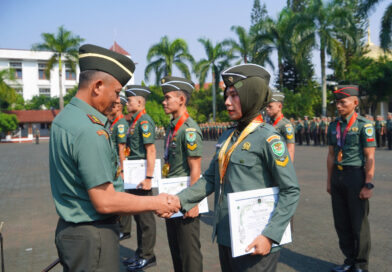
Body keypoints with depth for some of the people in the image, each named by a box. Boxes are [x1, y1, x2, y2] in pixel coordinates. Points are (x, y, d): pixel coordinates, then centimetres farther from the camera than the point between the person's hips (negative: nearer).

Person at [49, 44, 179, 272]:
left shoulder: (63, 118, 5)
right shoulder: (90, 130, -25)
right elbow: (105, 202, -24)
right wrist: (156, 203, -14)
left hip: (69, 228, 9)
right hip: (92, 235, -9)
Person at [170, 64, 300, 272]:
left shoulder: (268, 138, -13)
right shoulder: (228, 137, 8)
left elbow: (291, 192, -15)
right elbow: (210, 179, 9)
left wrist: (270, 235, -20)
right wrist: (180, 200, -3)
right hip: (225, 239, 7)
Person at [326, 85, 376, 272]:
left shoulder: (364, 125, -9)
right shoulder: (334, 126, 8)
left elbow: (370, 157, -11)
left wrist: (368, 185, -14)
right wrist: (329, 181, 12)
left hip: (355, 175, -6)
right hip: (337, 176, 6)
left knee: (359, 223, 6)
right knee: (341, 222, 13)